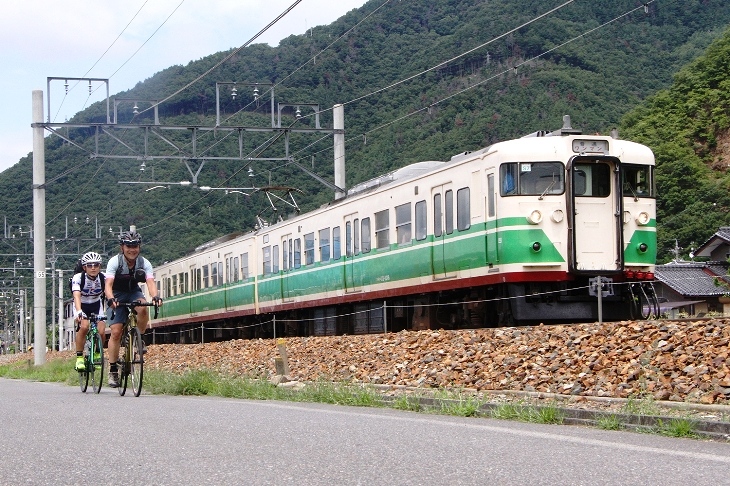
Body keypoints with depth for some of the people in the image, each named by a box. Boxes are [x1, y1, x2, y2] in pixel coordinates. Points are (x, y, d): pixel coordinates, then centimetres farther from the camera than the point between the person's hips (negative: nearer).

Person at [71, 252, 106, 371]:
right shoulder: (78, 278, -27)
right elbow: (77, 296, -40)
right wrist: (78, 312, -57)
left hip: (96, 305, 2)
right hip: (81, 306, -2)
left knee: (101, 331, -17)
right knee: (84, 326, -30)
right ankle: (79, 357, -17)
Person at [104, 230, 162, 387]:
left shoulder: (144, 263, -17)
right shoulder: (115, 262, -22)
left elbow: (151, 282, -30)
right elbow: (108, 285, -33)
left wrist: (155, 296, -51)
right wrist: (111, 299, -53)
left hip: (134, 292, 2)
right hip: (117, 295, -2)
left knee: (143, 308, -34)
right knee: (116, 332, -14)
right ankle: (113, 371, -7)